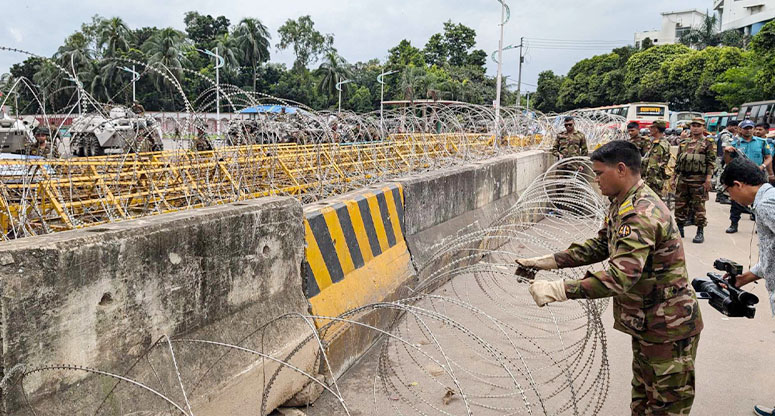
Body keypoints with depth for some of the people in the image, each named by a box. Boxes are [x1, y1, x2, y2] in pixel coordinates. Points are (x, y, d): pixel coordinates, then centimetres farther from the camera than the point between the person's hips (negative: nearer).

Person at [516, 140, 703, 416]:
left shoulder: (641, 215, -29)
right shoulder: (624, 204, 6)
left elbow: (621, 276, -38)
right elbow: (600, 246, 11)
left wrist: (557, 290, -39)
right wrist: (547, 262, 2)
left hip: (668, 328, -10)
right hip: (646, 322, 10)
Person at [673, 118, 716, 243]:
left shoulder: (708, 143, 0)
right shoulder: (684, 142, 16)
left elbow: (711, 162, -6)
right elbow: (677, 161, 19)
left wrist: (708, 179, -15)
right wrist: (675, 177, 15)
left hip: (698, 179, -5)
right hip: (682, 179, 5)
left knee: (699, 206, -2)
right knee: (680, 204, 8)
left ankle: (700, 232, 4)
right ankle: (679, 229, 19)